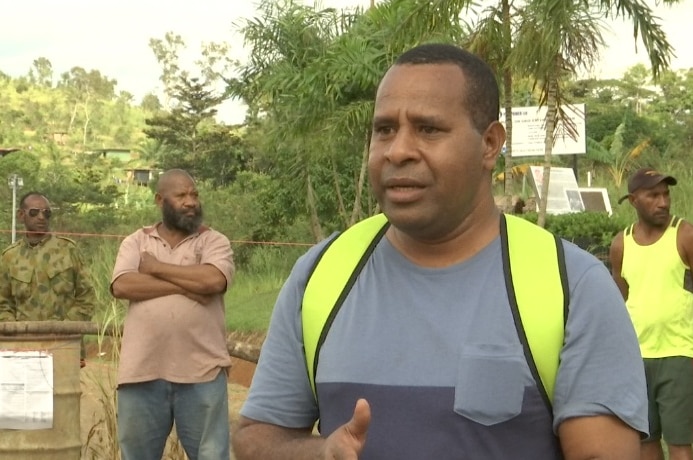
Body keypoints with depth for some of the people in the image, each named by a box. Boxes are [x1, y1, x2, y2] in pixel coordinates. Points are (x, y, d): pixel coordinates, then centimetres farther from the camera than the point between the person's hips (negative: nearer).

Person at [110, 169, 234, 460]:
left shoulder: (214, 241, 6)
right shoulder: (136, 242, 11)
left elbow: (212, 280, -14)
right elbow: (122, 286, -7)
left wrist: (155, 267, -5)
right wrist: (184, 286, -11)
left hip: (201, 371, -1)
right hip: (142, 371, 2)